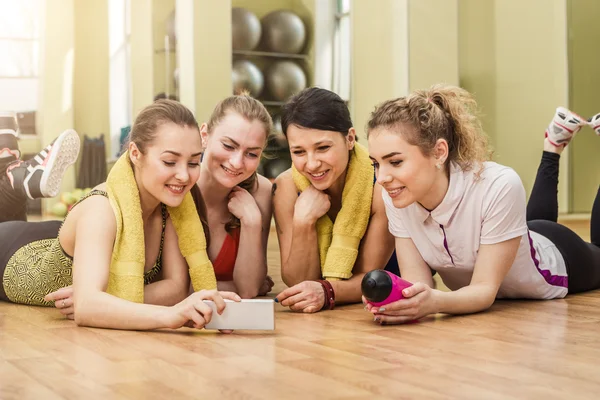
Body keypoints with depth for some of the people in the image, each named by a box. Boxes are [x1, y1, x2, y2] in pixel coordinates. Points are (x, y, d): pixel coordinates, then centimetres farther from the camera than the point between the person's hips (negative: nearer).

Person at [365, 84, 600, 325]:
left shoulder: (500, 187, -45)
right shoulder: (395, 197, -32)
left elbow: (485, 289, -39)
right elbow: (416, 280, -28)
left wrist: (434, 302, -60)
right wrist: (401, 302, -52)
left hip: (553, 260, -3)